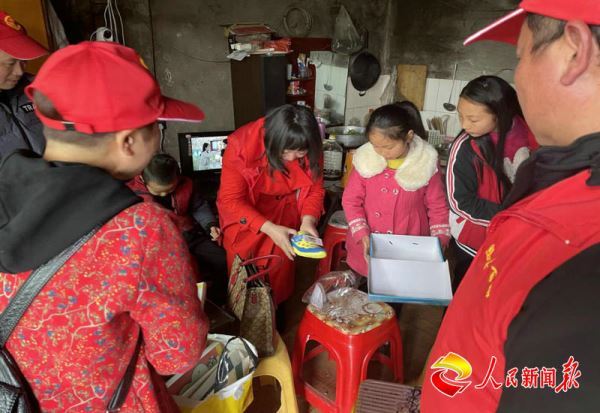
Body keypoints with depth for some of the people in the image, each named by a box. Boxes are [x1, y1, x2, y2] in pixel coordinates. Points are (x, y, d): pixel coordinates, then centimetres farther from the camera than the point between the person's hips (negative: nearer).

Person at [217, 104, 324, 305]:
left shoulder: (311, 152, -19)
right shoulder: (241, 145, -30)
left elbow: (315, 188, -6)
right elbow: (230, 200, -28)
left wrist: (308, 220, -26)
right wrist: (269, 228, -38)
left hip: (284, 214, 3)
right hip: (244, 216, -2)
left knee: (280, 274, 15)